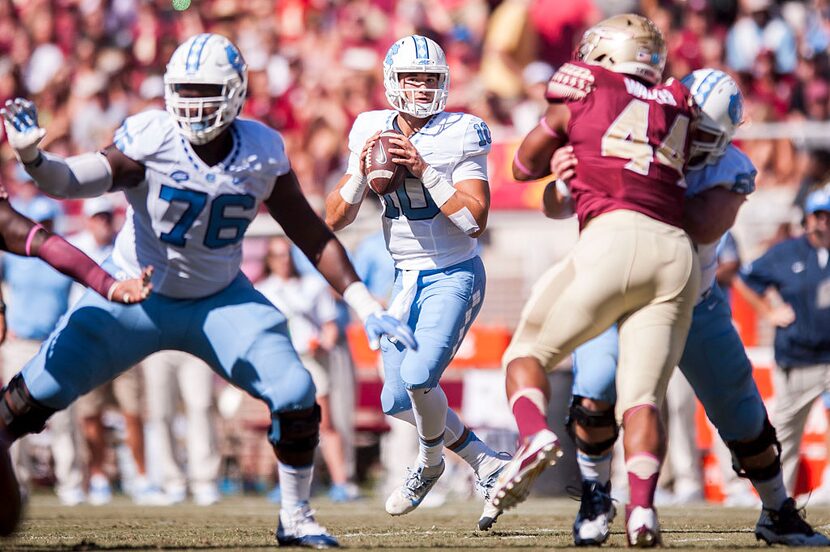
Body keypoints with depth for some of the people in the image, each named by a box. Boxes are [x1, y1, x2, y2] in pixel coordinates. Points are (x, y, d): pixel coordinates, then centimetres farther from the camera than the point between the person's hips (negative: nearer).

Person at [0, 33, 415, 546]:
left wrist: (368, 306, -6)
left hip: (220, 301, 2)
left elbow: (312, 235, -3)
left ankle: (296, 519, 10)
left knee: (296, 397, -11)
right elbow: (71, 181, -34)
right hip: (136, 294, -2)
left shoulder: (262, 153, -12)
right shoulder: (150, 140, -22)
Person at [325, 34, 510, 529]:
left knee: (418, 375, -23)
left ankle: (429, 461, 8)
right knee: (398, 401, 5)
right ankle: (488, 464, 24)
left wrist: (425, 172, -26)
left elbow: (475, 220, -20)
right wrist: (362, 172, -16)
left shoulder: (462, 135, -12)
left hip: (455, 275, -6)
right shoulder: (371, 132, 1)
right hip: (407, 279, 6)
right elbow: (335, 218, 1)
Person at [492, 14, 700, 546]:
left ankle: (535, 436, -17)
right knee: (643, 397, 3)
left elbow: (525, 166, 29)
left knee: (528, 352, 12)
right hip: (678, 254, 3)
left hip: (614, 241, -3)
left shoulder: (576, 101, 13)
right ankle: (642, 507, -20)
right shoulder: (678, 108, 22)